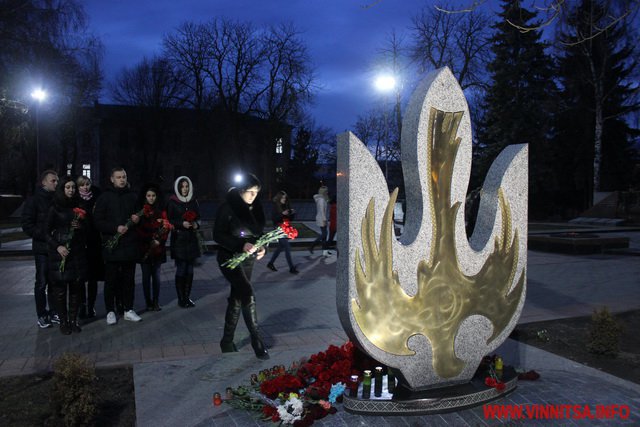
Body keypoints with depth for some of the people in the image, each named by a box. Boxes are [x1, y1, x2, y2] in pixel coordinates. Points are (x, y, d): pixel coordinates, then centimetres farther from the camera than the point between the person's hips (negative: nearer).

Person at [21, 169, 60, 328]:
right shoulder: (34, 200, -2)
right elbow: (27, 225, -7)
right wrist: (45, 235, -16)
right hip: (42, 248, -4)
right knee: (42, 282, 2)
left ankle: (53, 313, 19)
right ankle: (41, 315, 12)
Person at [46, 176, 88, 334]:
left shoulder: (79, 207, 11)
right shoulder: (55, 208, 2)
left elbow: (86, 228, 16)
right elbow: (47, 231, 1)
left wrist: (80, 226, -6)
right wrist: (57, 246, -12)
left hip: (78, 253, 3)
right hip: (59, 253, -3)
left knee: (76, 288, 4)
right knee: (60, 289, -1)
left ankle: (73, 320, 14)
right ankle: (63, 321, 10)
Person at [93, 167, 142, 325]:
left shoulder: (133, 196, 11)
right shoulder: (105, 197, 0)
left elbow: (139, 215, 21)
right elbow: (97, 221, -5)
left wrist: (137, 219, -2)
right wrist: (115, 228, -17)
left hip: (130, 244, 4)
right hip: (111, 245, -3)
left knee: (129, 279, 8)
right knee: (111, 280, 3)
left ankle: (129, 310, 17)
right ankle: (110, 311, 15)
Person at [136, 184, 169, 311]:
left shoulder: (161, 211, 7)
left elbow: (166, 228, 2)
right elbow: (137, 229, -5)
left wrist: (159, 240, -12)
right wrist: (148, 240, -14)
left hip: (158, 247, 1)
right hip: (144, 248, -1)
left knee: (156, 275, 5)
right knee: (146, 275, 4)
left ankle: (156, 301, 13)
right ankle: (148, 302, 11)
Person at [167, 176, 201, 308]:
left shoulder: (193, 201, 10)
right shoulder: (173, 202, -1)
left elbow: (198, 217, 17)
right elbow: (169, 220, -2)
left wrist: (196, 224, -4)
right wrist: (182, 223, -17)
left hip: (192, 238, 4)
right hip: (179, 239, -4)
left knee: (190, 268, 5)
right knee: (181, 269, -4)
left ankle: (187, 296, 13)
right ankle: (181, 298, 5)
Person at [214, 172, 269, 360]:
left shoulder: (256, 208, 4)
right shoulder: (227, 207, -13)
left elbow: (259, 232, 13)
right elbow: (218, 235, -14)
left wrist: (262, 248, -7)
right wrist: (241, 244, -26)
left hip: (248, 259, 6)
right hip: (229, 257, -6)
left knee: (237, 298, 12)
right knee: (248, 294, -20)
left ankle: (227, 341, 25)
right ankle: (256, 341, -11)